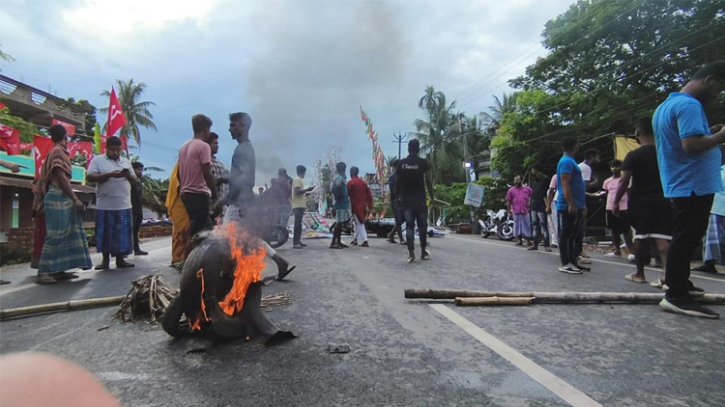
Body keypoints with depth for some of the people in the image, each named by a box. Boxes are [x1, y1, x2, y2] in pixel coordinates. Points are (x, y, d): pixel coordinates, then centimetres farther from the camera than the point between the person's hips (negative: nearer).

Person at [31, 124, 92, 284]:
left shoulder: (55, 151, 18)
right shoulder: (59, 151, -9)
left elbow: (45, 177, 19)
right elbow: (61, 177, -16)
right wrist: (75, 199, -17)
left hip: (60, 198, 9)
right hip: (59, 198, -9)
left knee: (66, 234, 8)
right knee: (55, 235, -9)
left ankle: (57, 270, 11)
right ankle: (43, 272, -6)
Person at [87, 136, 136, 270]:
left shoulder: (126, 161, 14)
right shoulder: (97, 160, 2)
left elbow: (134, 181, 14)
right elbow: (89, 177, -9)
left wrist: (127, 175, -8)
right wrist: (109, 175, -19)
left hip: (124, 205, 3)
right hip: (105, 205, -3)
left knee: (123, 233, 4)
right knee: (105, 233, 4)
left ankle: (120, 259, 12)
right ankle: (105, 260, 14)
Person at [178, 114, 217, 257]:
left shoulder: (184, 147, 16)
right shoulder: (203, 146, -10)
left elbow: (179, 173, 16)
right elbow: (207, 173, -15)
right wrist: (215, 194, -7)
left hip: (186, 193, 9)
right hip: (199, 194, -9)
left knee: (205, 229, 16)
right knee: (195, 234, -5)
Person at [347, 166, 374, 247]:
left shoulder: (350, 183, -8)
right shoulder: (363, 182, 10)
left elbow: (347, 194, -9)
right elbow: (369, 195, 7)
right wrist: (370, 207, 9)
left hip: (355, 206, -6)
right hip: (363, 206, 7)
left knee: (359, 223, -5)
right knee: (358, 223, 18)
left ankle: (364, 241, -13)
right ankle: (355, 239, 28)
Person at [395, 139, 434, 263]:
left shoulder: (401, 163, 3)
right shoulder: (423, 163, -3)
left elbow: (397, 182, 6)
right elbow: (429, 181, -3)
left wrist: (397, 196, 17)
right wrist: (432, 197, 7)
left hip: (406, 199, 2)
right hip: (420, 199, -2)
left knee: (409, 225, 3)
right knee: (422, 225, 10)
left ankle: (411, 253, -4)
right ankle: (423, 252, 17)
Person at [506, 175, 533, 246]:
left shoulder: (527, 189, 7)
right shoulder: (511, 190, 6)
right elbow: (508, 201, 5)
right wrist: (509, 211, 2)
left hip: (525, 211, 0)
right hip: (516, 211, 0)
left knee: (527, 226, 3)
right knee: (517, 226, 5)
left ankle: (529, 240, 10)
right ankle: (520, 241, 14)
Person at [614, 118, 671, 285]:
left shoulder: (633, 155, -7)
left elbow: (624, 181, -11)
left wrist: (616, 202, -4)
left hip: (640, 200, -3)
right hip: (662, 199, 3)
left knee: (640, 237, 8)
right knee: (662, 238, -2)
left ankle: (639, 274, 18)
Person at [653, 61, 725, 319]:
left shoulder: (665, 106, 17)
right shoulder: (689, 105, -16)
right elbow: (691, 145, -27)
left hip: (678, 184, 11)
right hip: (693, 184, -10)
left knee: (683, 237, 20)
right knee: (687, 239, -8)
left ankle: (679, 283, 31)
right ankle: (676, 296, -5)